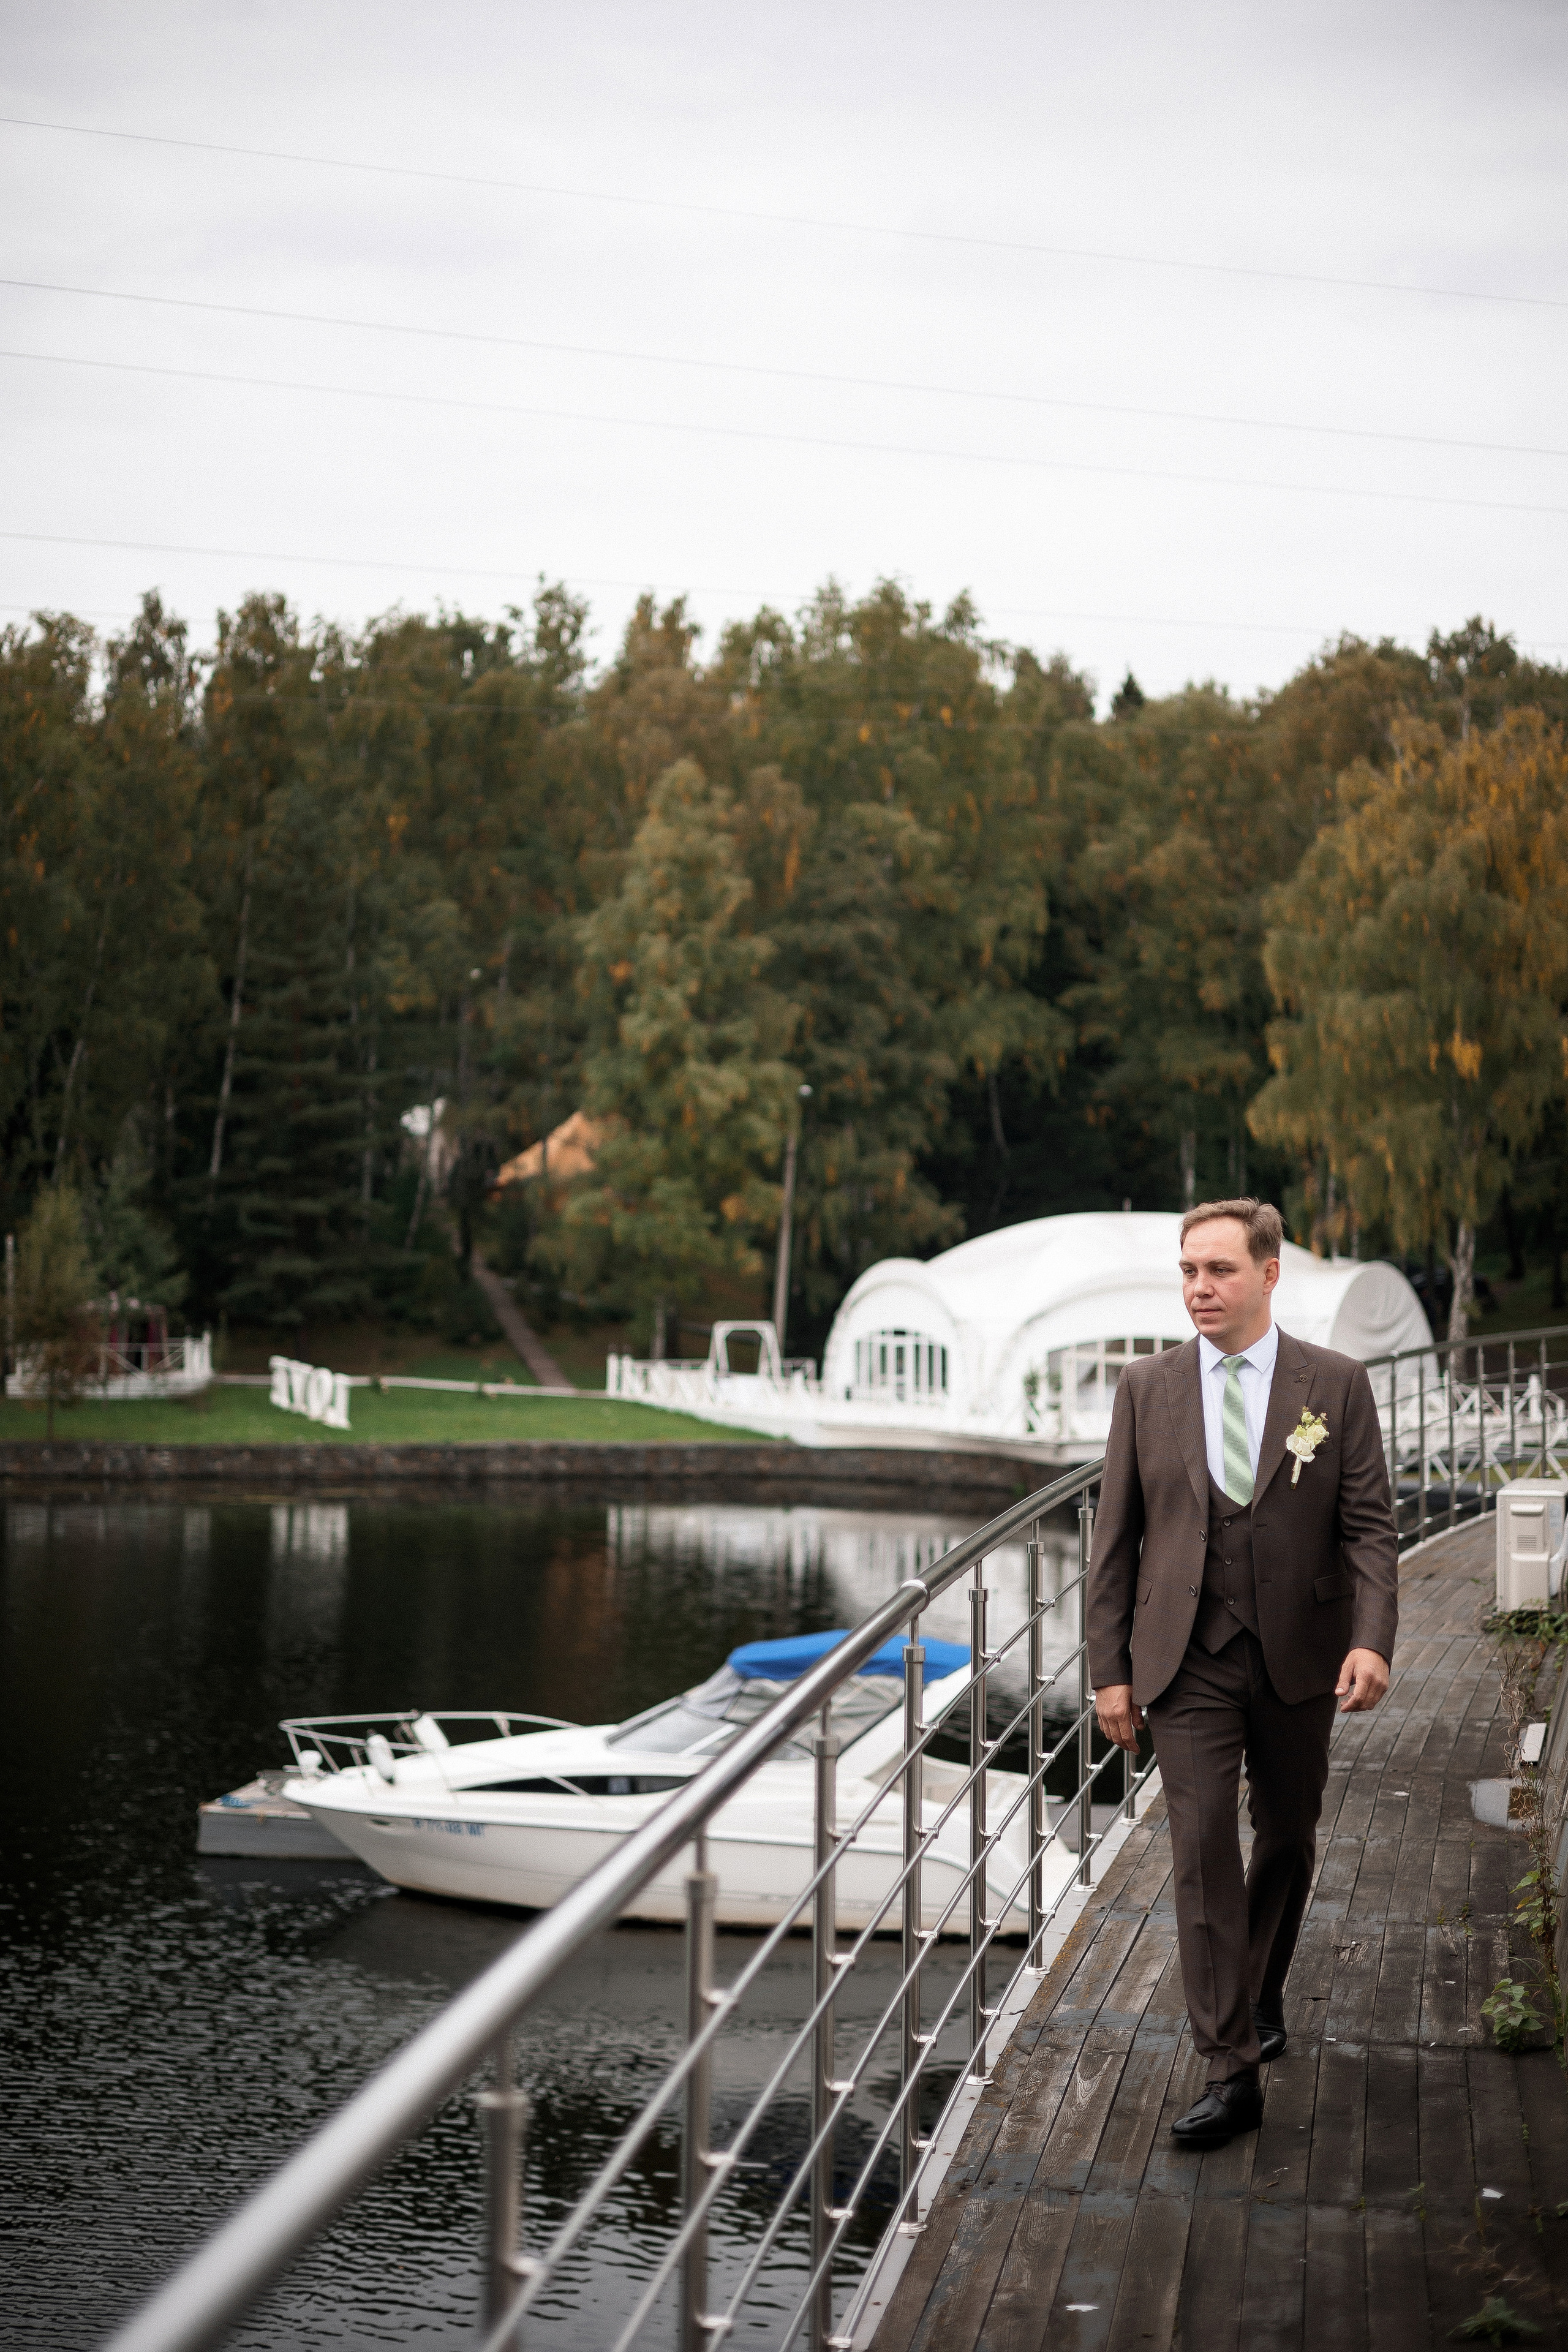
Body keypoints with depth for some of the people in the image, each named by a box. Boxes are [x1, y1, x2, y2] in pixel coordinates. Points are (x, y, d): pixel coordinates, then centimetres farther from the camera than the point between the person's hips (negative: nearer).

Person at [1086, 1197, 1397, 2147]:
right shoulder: (1147, 1388, 2)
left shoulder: (1337, 1384, -1)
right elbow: (1116, 1538, 4)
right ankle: (1231, 2072, -5)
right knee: (1204, 1854, -8)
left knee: (1288, 1843, 15)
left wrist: (1372, 1640, -19)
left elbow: (1370, 1526, -4)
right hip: (1188, 1660, 0)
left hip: (1299, 1658, 1)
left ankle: (1262, 1992, 41)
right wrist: (1111, 1669, 1)